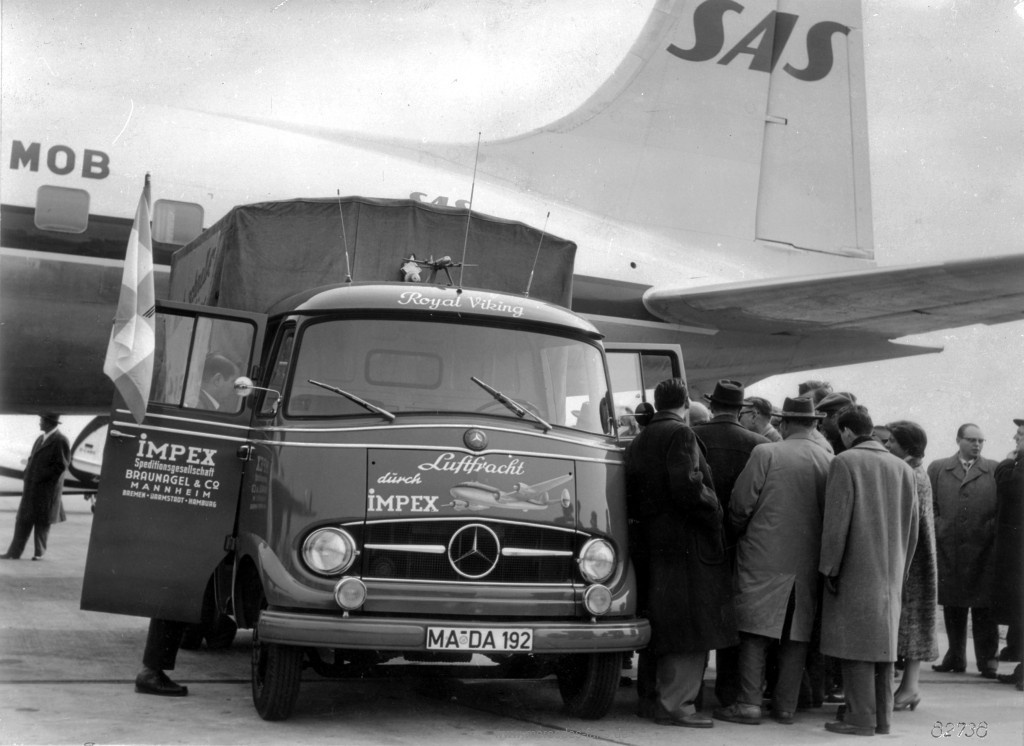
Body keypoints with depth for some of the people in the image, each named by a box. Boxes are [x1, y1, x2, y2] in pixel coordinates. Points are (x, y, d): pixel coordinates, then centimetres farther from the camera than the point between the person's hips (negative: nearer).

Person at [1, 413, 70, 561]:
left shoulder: (60, 441, -11)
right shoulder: (40, 439, 14)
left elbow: (61, 466, -14)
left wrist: (40, 476, -15)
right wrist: (28, 474, 5)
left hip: (47, 489, -7)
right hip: (31, 488, 7)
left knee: (42, 522, 3)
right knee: (23, 520, 6)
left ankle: (39, 552, 15)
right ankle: (14, 552, 10)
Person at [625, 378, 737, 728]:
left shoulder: (638, 442, 16)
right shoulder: (680, 435, -9)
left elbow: (630, 500, 15)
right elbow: (687, 486, -22)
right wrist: (714, 512, -9)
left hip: (654, 546, 9)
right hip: (687, 544, -9)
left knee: (662, 627, 15)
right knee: (690, 630, -5)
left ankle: (653, 696, 21)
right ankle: (676, 703, -6)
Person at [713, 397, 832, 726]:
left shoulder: (765, 454, -8)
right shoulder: (830, 462, 1)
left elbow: (741, 504, -7)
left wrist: (739, 533, 12)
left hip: (764, 556, -3)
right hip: (808, 560, 3)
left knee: (756, 632, 3)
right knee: (796, 635, 10)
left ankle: (749, 703, 1)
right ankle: (786, 705, 14)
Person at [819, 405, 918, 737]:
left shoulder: (845, 462, -9)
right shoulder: (903, 468, 9)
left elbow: (836, 520, -14)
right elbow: (911, 527, 12)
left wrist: (829, 568, -8)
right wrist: (900, 570, 19)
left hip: (855, 571, -6)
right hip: (890, 573, 6)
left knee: (855, 645, -3)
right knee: (884, 642, 11)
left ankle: (861, 718, -4)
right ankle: (882, 716, 15)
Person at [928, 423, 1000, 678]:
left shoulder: (995, 470, 6)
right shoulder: (937, 469, 10)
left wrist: (993, 531, -5)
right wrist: (938, 529, -2)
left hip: (984, 550, -2)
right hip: (948, 549, 2)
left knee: (984, 607, 0)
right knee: (952, 605, 8)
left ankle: (987, 659, 7)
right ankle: (955, 657, 18)